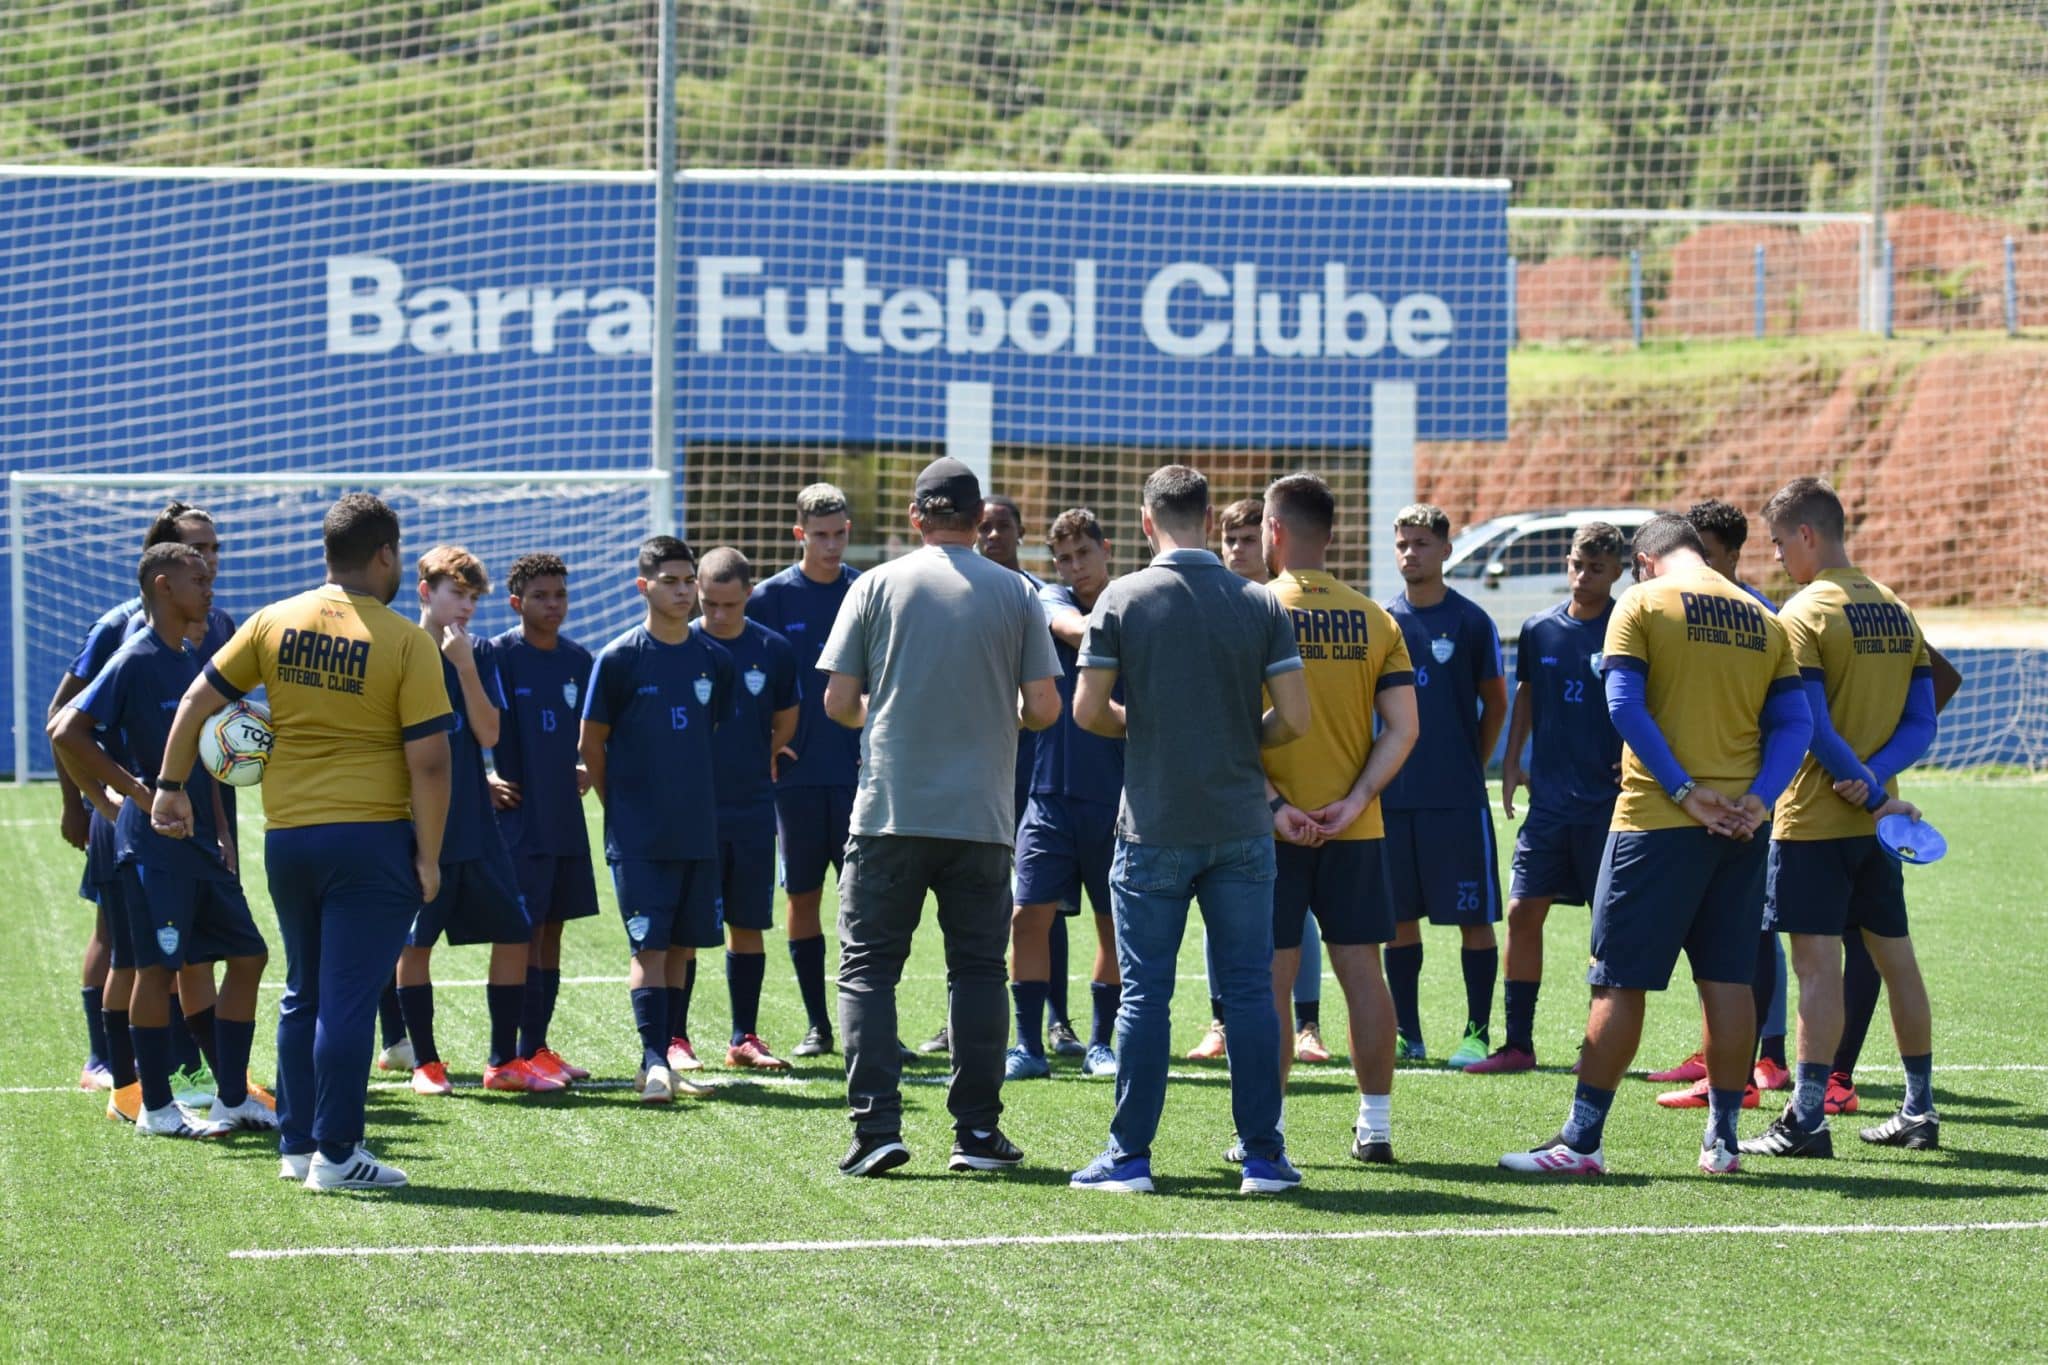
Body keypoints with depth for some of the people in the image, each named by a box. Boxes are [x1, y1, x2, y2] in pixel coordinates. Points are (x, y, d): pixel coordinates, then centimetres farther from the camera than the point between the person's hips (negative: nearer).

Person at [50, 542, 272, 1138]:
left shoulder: (191, 662, 14)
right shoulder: (135, 660, -11)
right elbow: (67, 731, -18)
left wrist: (221, 831, 13)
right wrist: (132, 790, -16)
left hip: (200, 841, 9)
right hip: (154, 843, -8)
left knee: (248, 955, 7)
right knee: (158, 966, -3)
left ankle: (233, 1098, 14)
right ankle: (155, 1107, 6)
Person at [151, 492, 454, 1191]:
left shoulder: (273, 623, 4)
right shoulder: (406, 642, -9)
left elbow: (196, 701, 8)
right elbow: (428, 761, -11)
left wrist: (171, 786, 20)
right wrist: (428, 855, -4)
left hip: (286, 837, 5)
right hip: (371, 838, -5)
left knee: (303, 994, 17)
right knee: (348, 996, -2)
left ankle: (297, 1143, 21)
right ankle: (335, 1153, -1)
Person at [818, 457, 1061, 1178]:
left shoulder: (876, 586, 0)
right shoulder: (1017, 593, 3)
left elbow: (839, 702, -1)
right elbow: (1044, 708, 0)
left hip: (889, 812, -1)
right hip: (981, 815, 1)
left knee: (868, 967, 3)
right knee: (977, 969, 10)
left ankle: (876, 1127, -7)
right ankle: (977, 1132, 9)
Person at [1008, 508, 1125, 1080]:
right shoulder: (1052, 601, 5)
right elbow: (1075, 630, -19)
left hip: (1116, 796, 0)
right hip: (1052, 791, 0)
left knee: (1115, 924, 6)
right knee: (1030, 915, -5)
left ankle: (1100, 1044, 20)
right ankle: (1029, 1046, 4)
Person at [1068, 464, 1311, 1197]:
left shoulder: (1122, 599, -5)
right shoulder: (1260, 605, -1)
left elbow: (1088, 711, -6)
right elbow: (1295, 718, -4)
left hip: (1153, 828, -1)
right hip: (1241, 827, 1)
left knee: (1145, 993, 3)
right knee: (1251, 991, 5)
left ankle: (1130, 1157, 5)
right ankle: (1263, 1156, 6)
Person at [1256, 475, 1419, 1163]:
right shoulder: (1374, 619, 4)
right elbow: (1402, 727, -1)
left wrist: (1274, 806, -12)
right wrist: (1355, 801, -5)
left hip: (1273, 829, -3)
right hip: (1355, 830, 3)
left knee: (1271, 977, 1)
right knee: (1361, 970, 9)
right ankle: (1375, 1125, 12)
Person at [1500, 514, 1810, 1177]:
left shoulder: (1642, 604, -2)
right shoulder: (1763, 620, 12)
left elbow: (1625, 706, -13)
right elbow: (1794, 724, 4)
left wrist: (1685, 792, -14)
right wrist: (1757, 799, -7)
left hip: (1657, 820, -4)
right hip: (1738, 824, 5)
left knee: (1619, 981, -2)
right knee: (1728, 979, 9)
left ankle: (1581, 1141, 0)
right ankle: (1722, 1139, 12)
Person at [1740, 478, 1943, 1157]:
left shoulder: (1803, 615, -11)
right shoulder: (1897, 611, 11)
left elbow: (1810, 724, -18)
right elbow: (1922, 722, 7)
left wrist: (1868, 790, -13)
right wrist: (1875, 778, -6)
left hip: (1815, 820, -7)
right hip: (1876, 818, 7)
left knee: (1817, 962, -8)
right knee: (1896, 958, 12)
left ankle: (1807, 1120, -10)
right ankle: (1920, 1113, 18)